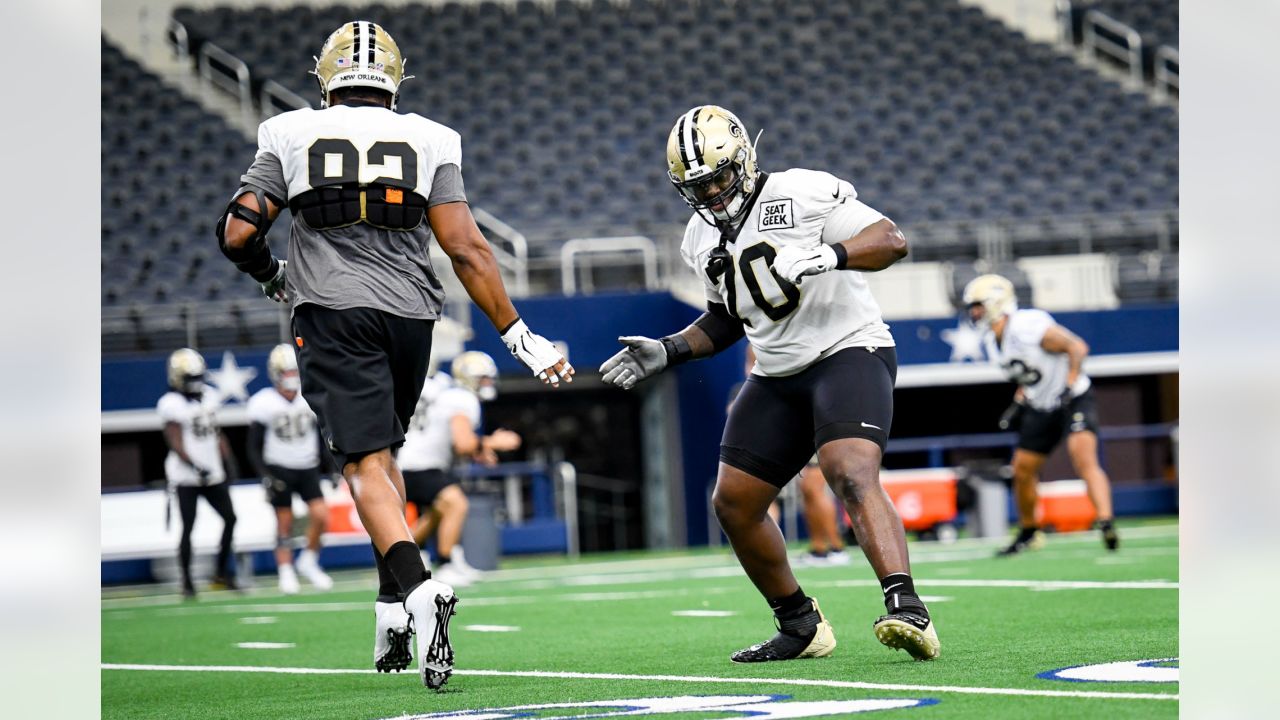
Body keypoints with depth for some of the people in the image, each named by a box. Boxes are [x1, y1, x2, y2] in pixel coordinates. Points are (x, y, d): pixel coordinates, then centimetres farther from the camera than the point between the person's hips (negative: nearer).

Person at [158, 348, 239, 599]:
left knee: (230, 518, 4)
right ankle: (187, 582, 3)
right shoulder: (172, 404, -12)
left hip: (213, 475, 7)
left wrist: (229, 462, 9)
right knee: (188, 528, -4)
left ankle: (221, 574, 15)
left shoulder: (208, 398, 10)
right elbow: (176, 443, -17)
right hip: (186, 477, -7)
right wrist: (196, 467, -27)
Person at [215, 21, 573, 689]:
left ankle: (416, 589, -30)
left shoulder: (291, 138, 5)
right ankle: (393, 605, 13)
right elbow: (466, 248, -1)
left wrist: (273, 276, 23)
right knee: (382, 450, 21)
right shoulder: (427, 142, 6)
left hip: (332, 315, -2)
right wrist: (520, 337, 3)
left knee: (366, 465, -6)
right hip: (409, 314, 2)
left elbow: (237, 235, 1)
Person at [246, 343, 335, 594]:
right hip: (279, 470, -3)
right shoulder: (264, 404, -9)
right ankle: (286, 574, 7)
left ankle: (309, 561, 9)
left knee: (320, 515, -10)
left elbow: (320, 438, 14)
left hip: (308, 468, 3)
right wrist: (265, 476, -15)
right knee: (284, 524, -1)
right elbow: (254, 447, -5)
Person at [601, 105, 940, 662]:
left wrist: (829, 254, -33)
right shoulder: (703, 241, 11)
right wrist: (669, 351, 10)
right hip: (778, 377, 8)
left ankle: (908, 612, -41)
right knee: (733, 503, 5)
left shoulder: (802, 195, -12)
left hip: (849, 350, -8)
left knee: (852, 476, -30)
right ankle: (801, 626, 20)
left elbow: (892, 241, -17)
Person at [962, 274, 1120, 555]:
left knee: (1084, 458, -26)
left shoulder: (1028, 327, -25)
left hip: (1074, 398, -9)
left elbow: (1077, 347, -21)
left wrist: (1069, 387, -27)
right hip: (1041, 407, 9)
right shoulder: (991, 341, 2)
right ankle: (1029, 534, 29)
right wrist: (1019, 401, 9)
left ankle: (1106, 523, -34)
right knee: (1022, 470, 10)